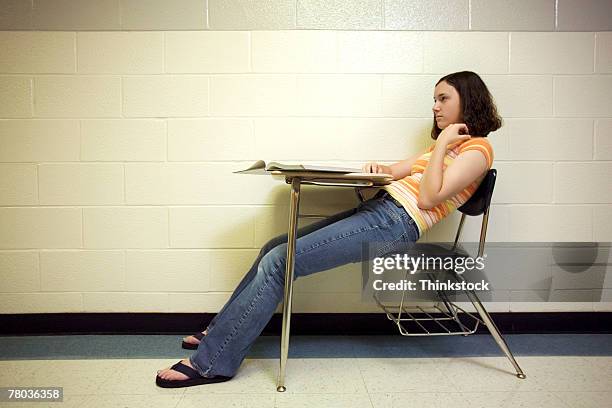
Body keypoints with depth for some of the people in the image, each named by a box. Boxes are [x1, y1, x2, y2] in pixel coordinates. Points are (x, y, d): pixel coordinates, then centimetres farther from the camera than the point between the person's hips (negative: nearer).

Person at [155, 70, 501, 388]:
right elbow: (397, 171, 25)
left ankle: (213, 362, -6)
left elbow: (428, 198, -14)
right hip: (378, 208, 10)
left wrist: (442, 144, -9)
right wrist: (380, 168, 3)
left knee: (277, 263, -16)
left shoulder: (477, 148, -1)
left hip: (396, 221, -10)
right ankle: (223, 332, 19)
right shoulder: (446, 143, 26)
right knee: (274, 248, 6)